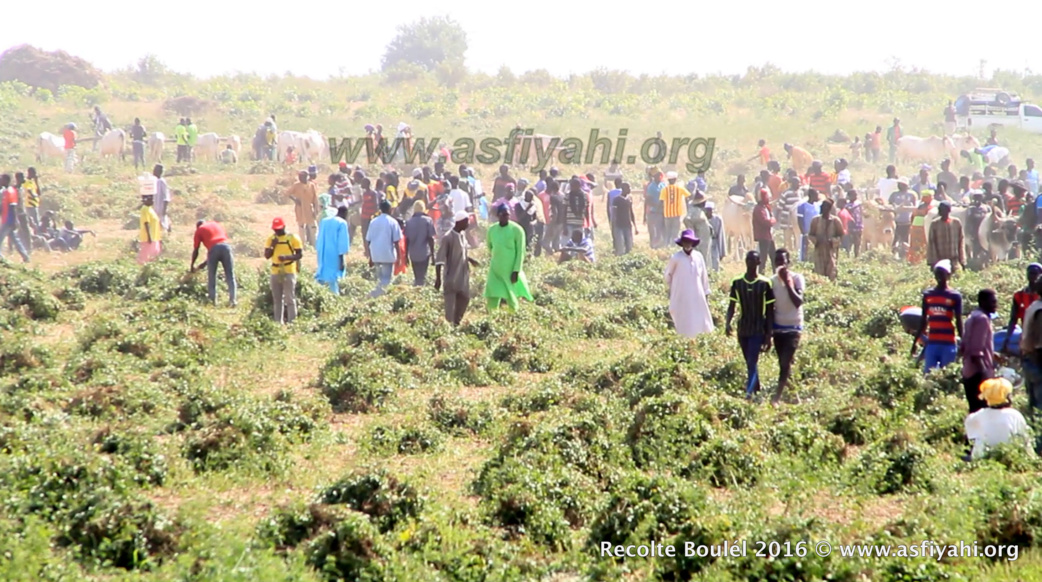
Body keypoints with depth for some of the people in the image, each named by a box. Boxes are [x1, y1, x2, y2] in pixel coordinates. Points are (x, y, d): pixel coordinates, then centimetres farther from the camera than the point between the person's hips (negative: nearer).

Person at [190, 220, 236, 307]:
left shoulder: (199, 230, 23)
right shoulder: (217, 225, 35)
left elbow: (195, 251, 22)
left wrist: (192, 265, 39)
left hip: (213, 249, -2)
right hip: (226, 246, 2)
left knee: (211, 276, 12)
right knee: (230, 276, 4)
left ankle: (213, 299, 8)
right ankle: (232, 300, -7)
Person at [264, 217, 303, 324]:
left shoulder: (293, 238, -4)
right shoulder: (271, 239, 9)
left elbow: (300, 254, -6)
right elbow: (266, 256, 7)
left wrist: (287, 257, -21)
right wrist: (272, 246, -10)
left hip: (289, 272, -5)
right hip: (275, 273, 5)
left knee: (290, 299, -8)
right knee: (277, 300, 10)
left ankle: (292, 322, -7)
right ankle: (278, 322, 17)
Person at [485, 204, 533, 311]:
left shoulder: (517, 230, -11)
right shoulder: (492, 229, 2)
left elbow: (520, 252, -11)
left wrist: (516, 271, -15)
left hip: (511, 270, -3)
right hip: (495, 270, 3)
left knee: (511, 299, 5)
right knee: (492, 297, -4)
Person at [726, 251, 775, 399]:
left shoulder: (765, 284, -6)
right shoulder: (737, 283, 2)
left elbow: (770, 311, -3)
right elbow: (732, 306, 6)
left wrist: (769, 335, -6)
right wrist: (728, 323, -13)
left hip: (758, 331, -4)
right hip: (742, 330, 4)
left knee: (752, 363, -13)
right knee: (750, 364, 13)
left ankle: (749, 393, -20)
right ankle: (757, 392, 25)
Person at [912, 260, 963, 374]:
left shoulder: (955, 296, 1)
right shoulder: (927, 295, 10)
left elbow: (959, 322, 1)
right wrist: (915, 342, 12)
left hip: (948, 344, -3)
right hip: (931, 343, 3)